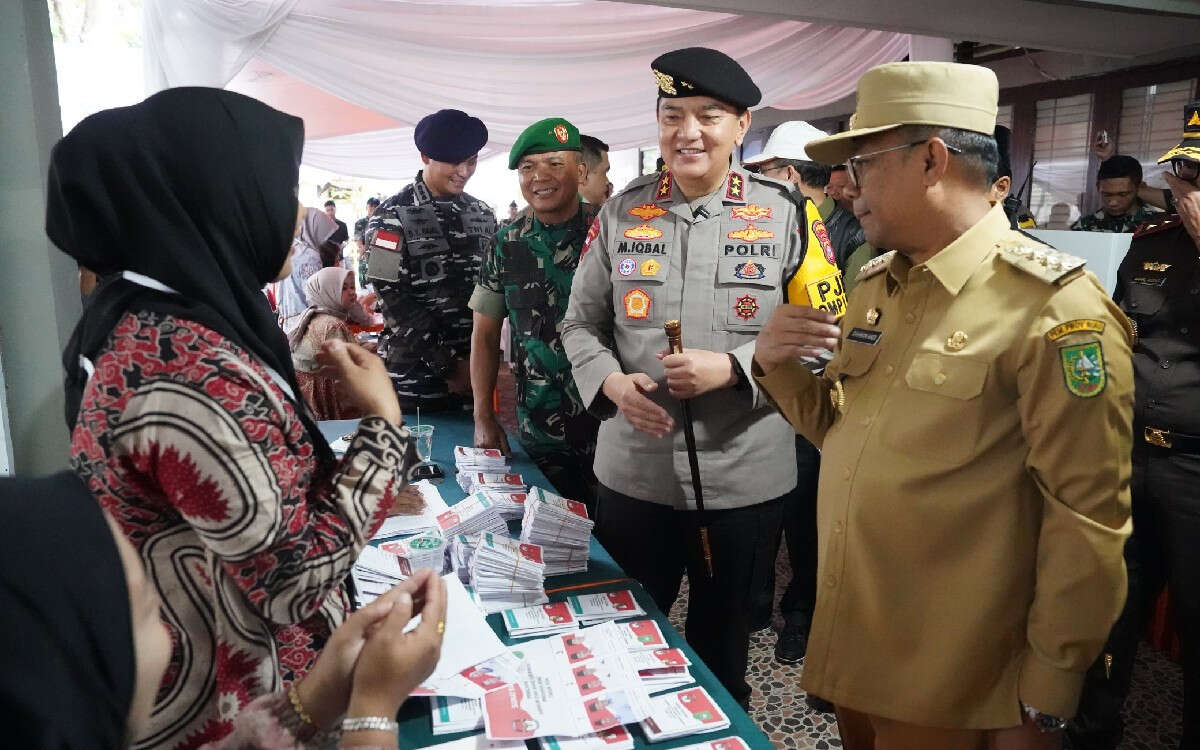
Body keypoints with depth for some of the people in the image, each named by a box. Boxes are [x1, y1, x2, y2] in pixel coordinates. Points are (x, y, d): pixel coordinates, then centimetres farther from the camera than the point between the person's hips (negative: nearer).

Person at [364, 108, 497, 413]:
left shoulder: (483, 215, 9)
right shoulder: (392, 216, -5)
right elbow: (393, 300, -11)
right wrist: (449, 366, -13)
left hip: (472, 370, 4)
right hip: (412, 377, -4)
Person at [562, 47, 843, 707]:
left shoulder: (787, 215, -5)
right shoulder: (621, 213, 1)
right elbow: (580, 324, 6)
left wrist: (734, 368, -20)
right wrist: (611, 383, -13)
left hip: (744, 476, -1)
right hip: (632, 471, 2)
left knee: (723, 632, 22)